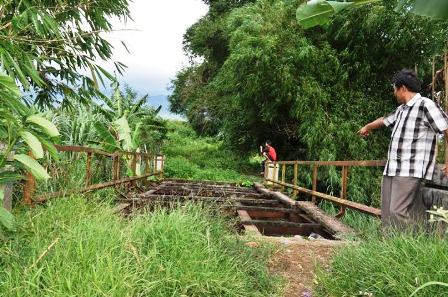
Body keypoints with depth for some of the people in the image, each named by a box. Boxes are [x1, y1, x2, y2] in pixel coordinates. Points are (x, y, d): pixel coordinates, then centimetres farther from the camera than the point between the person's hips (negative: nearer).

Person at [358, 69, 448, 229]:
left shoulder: (426, 105, -8)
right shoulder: (401, 109, 19)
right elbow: (384, 120, 38)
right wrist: (367, 127, 55)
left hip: (410, 171, -9)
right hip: (392, 169, 9)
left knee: (398, 212, -17)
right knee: (386, 213, 6)